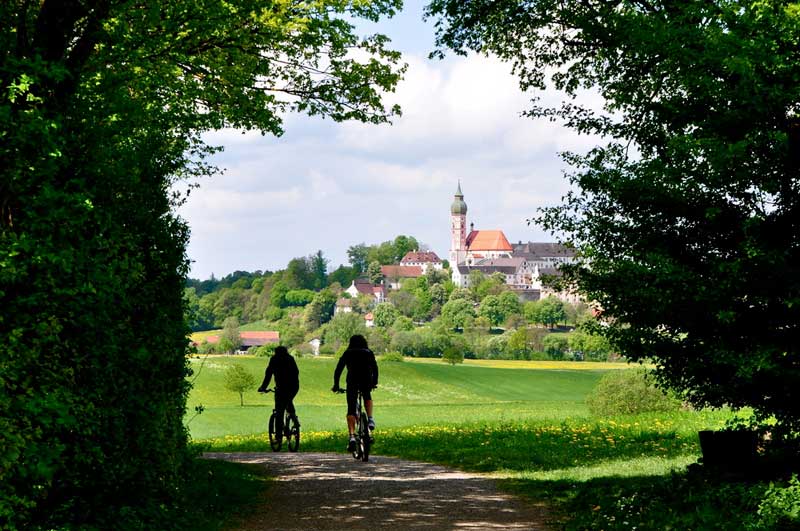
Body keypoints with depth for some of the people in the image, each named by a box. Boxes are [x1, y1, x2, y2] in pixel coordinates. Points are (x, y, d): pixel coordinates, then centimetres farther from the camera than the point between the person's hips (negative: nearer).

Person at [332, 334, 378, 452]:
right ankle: (370, 419, 11)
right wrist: (374, 383, 44)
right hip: (367, 381, 1)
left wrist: (336, 385, 26)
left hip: (352, 381, -1)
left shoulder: (348, 353, 21)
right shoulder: (369, 353, 23)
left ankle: (352, 436, -14)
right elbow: (375, 368, 30)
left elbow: (338, 369, 17)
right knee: (367, 397, 34)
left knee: (351, 410, 2)